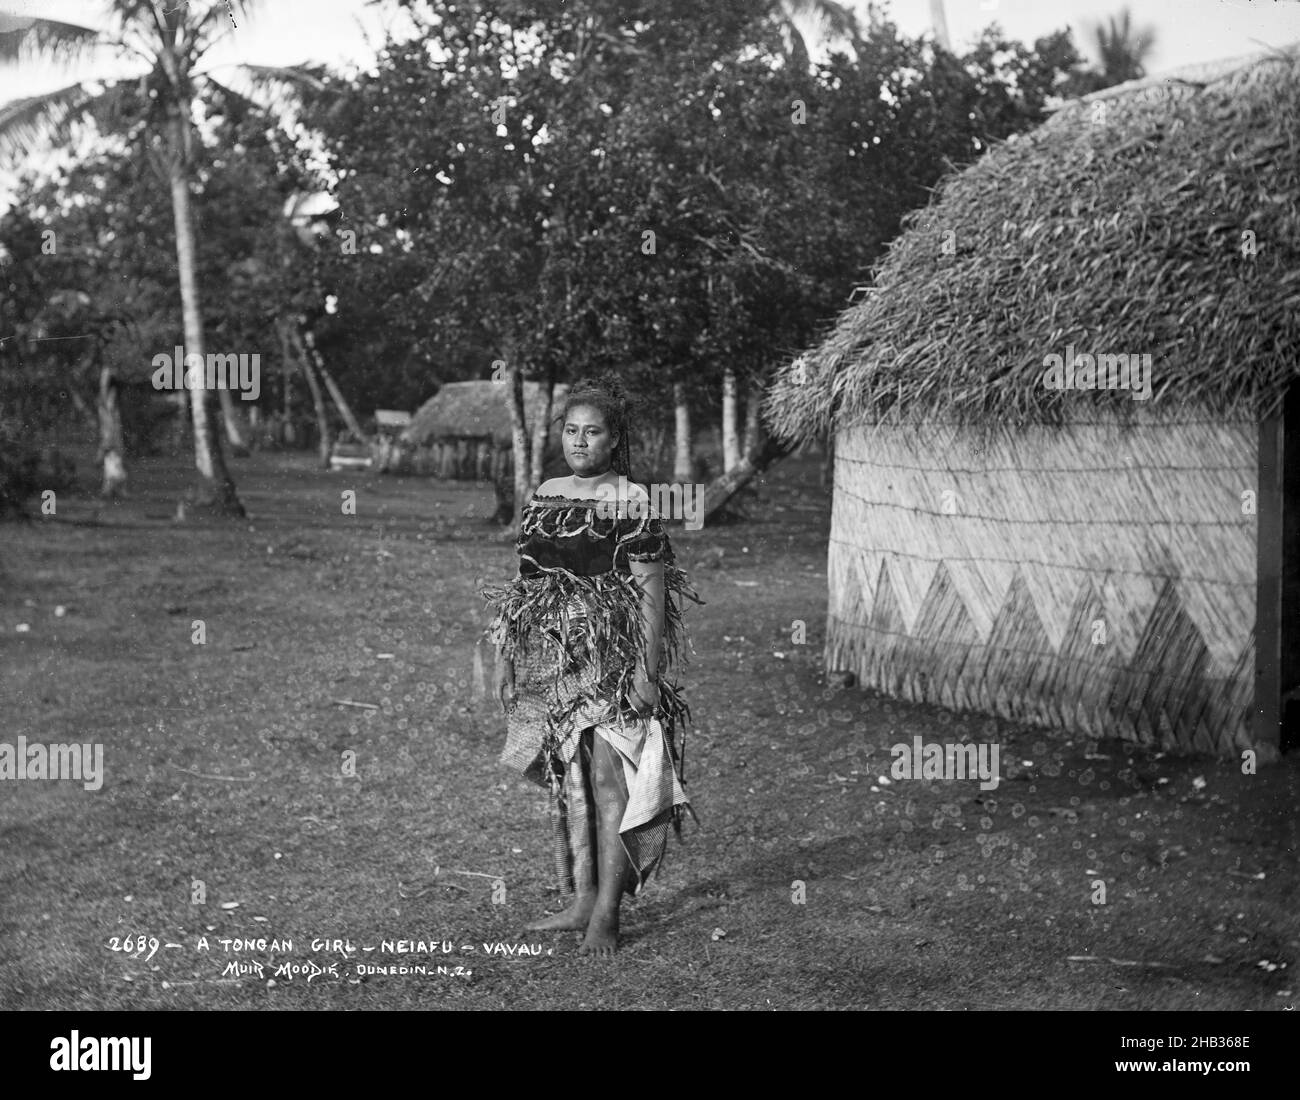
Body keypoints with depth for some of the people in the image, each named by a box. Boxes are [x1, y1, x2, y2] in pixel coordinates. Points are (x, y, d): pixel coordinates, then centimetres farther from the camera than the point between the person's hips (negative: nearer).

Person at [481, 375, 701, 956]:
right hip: (551, 657, 6)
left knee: (609, 776, -7)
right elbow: (526, 581, 16)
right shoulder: (545, 495, 12)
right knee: (568, 779, 11)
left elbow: (652, 589, -10)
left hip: (613, 656, -6)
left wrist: (649, 669, -15)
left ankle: (606, 913, -2)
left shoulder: (632, 502, -7)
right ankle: (581, 898, 21)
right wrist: (505, 659, 15)